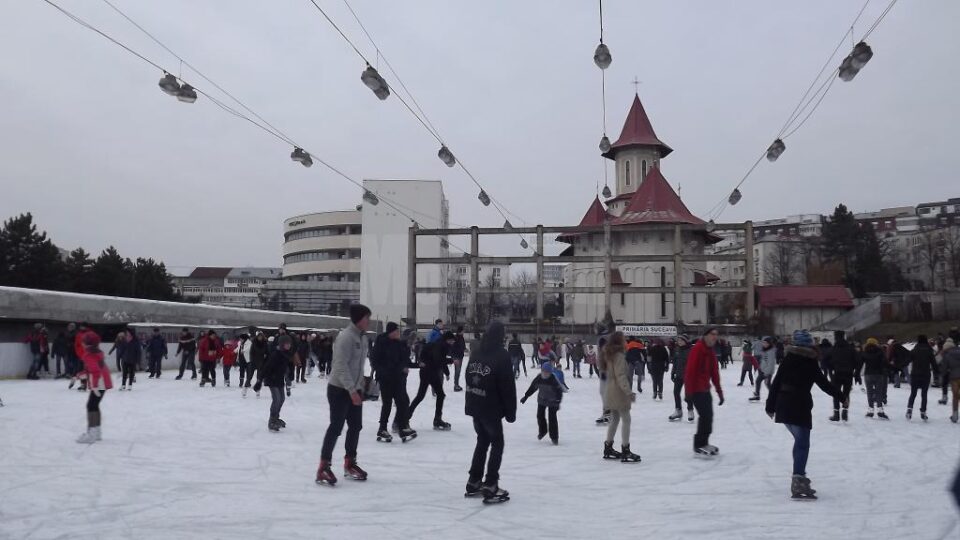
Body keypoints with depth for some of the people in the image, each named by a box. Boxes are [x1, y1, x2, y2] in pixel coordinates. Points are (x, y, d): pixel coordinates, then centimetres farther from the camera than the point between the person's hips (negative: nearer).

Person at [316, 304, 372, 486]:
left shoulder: (363, 338, 10)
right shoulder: (345, 337, -19)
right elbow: (341, 366, -25)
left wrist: (360, 387, 16)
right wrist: (352, 390, -28)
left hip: (354, 390, 9)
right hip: (339, 389, -9)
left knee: (355, 427, 13)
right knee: (336, 427, -7)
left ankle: (350, 464, 27)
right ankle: (323, 468, 1)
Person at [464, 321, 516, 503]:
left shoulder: (475, 353, 7)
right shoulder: (501, 356, -15)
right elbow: (508, 386, -15)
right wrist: (511, 411, -7)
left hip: (474, 406, 7)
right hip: (491, 408, -7)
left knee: (483, 440, 20)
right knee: (497, 443, 5)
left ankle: (474, 483, 25)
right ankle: (490, 487, -1)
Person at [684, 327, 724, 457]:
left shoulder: (711, 352, 13)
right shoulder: (697, 349, -16)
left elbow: (714, 373, 17)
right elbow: (690, 370, -21)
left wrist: (719, 391, 17)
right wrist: (689, 390, -23)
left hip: (705, 389, 10)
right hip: (696, 389, -10)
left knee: (708, 415, 15)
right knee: (705, 415, -10)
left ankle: (704, 443, 28)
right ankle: (699, 447, -2)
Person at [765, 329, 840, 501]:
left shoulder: (788, 358, 8)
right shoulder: (810, 361, -5)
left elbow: (776, 382, 8)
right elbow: (823, 383, -4)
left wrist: (770, 405, 12)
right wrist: (839, 395, 11)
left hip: (783, 405, 6)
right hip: (800, 407, -6)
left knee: (799, 440, 21)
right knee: (802, 444, -5)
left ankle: (799, 475, 27)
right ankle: (798, 482, -14)